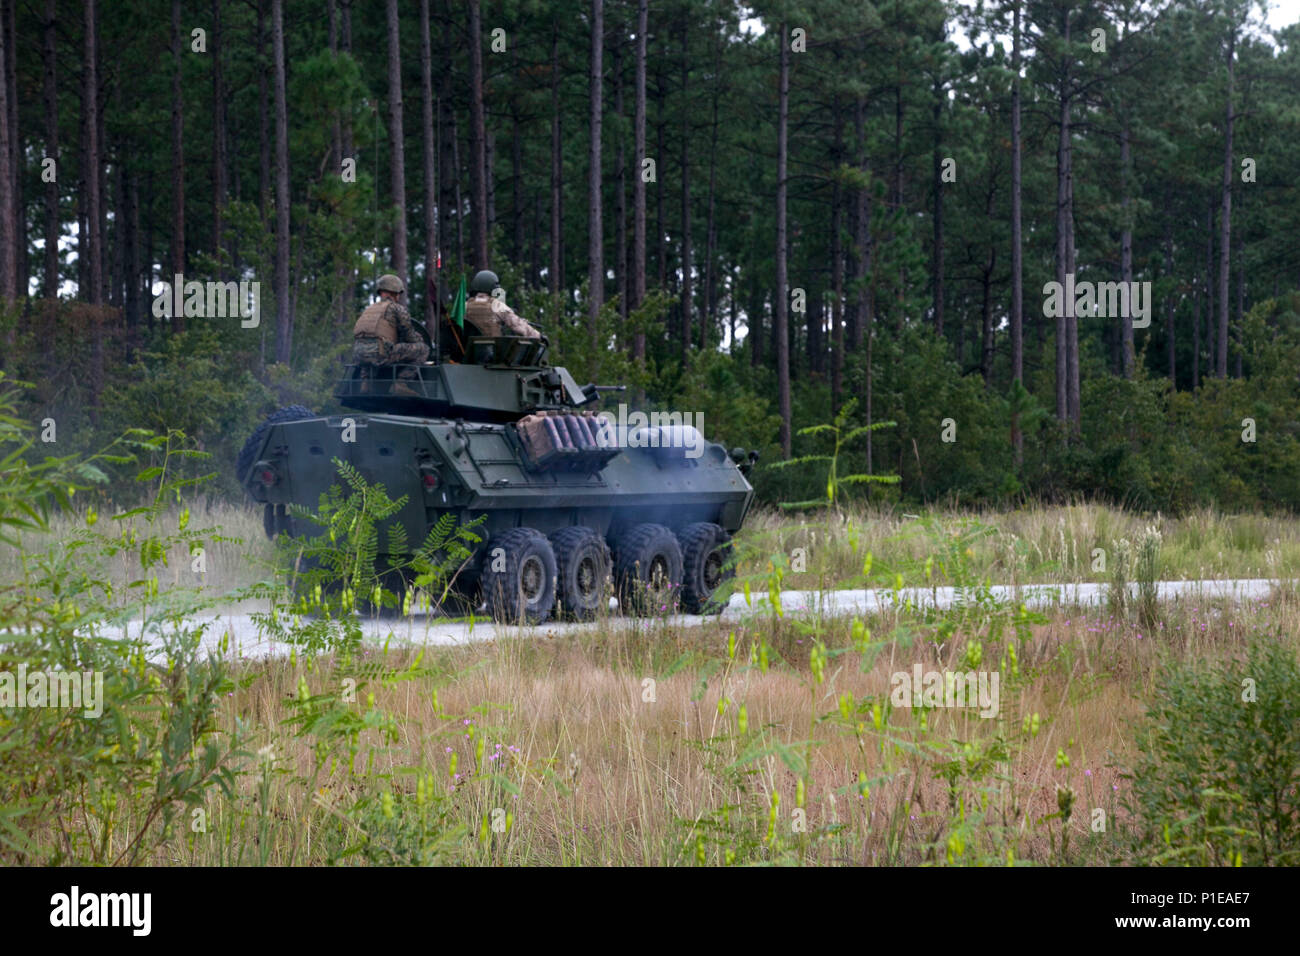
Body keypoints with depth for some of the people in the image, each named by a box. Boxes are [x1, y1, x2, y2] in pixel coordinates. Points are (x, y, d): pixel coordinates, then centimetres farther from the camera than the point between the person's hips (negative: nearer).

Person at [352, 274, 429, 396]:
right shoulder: (398, 308, 9)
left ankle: (366, 382, 21)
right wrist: (420, 339, 32)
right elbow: (410, 338, 7)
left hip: (358, 355, 7)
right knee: (422, 349, 4)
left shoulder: (369, 309, 29)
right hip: (381, 353, -7)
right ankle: (402, 383, -9)